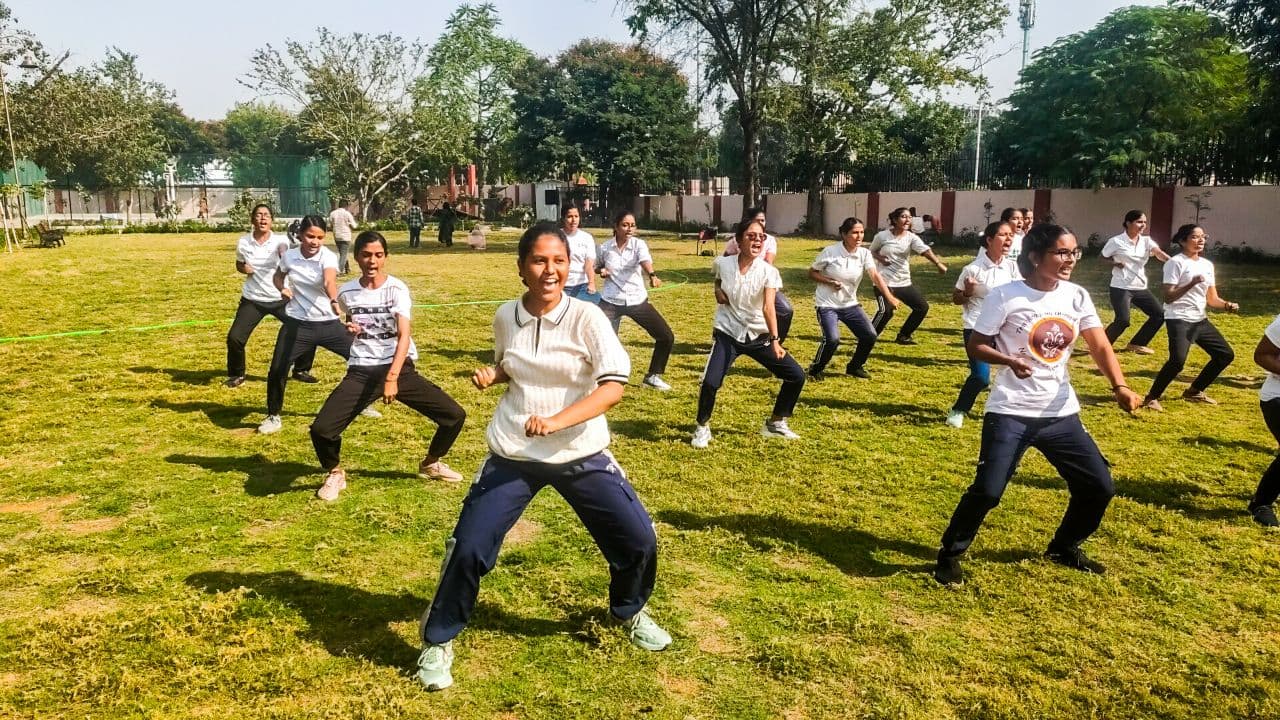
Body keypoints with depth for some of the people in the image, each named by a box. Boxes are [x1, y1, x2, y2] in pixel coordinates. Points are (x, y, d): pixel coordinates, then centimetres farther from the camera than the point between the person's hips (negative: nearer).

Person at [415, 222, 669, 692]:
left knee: (639, 539, -1)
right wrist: (490, 375, -6)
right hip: (512, 456, 1)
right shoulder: (505, 317, -2)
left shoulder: (587, 318, -13)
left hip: (581, 456, -1)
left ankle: (629, 612, 33)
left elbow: (613, 386, -24)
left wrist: (556, 421, -35)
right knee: (468, 548, -6)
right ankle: (438, 641, 19)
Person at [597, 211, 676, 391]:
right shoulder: (604, 247, -4)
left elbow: (645, 261, -31)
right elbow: (596, 267, 17)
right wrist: (601, 271, -7)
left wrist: (652, 275, -53)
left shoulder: (638, 244, -8)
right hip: (610, 302, -1)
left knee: (667, 337, 0)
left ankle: (652, 376, 21)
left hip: (637, 300, 1)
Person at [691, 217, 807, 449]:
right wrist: (718, 292, -3)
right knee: (710, 381, -21)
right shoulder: (723, 264, -9)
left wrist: (774, 340, -43)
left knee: (796, 375, -3)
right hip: (727, 333, -1)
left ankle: (775, 423, 19)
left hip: (759, 336, 1)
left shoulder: (768, 271, -14)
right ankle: (702, 427, 7)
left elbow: (768, 307, -29)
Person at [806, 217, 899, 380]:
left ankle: (855, 366, 25)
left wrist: (889, 297, -31)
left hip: (850, 304, 5)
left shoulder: (864, 253, -4)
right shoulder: (830, 252, -13)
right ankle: (815, 369, 4)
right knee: (832, 339, -23)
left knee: (870, 335, -2)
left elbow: (875, 276, -17)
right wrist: (830, 281, -20)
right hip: (827, 304, -5)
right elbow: (811, 273, -3)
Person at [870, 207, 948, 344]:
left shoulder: (911, 237, -2)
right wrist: (880, 258, -15)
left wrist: (938, 263, -39)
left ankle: (903, 336, 19)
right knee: (885, 311, -21)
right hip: (884, 282, -5)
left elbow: (925, 250, -21)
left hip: (904, 283, 5)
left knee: (922, 306, 5)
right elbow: (871, 252, 9)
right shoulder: (882, 236, -7)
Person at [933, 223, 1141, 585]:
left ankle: (1064, 548, 34)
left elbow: (1100, 346, -2)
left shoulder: (1077, 296, 3)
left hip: (1061, 414, 6)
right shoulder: (1005, 296, -12)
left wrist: (1120, 386, -19)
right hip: (1010, 413, -6)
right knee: (987, 490, -13)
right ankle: (950, 553, 11)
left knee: (1100, 486, 8)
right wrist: (1008, 360, -26)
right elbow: (975, 345, -7)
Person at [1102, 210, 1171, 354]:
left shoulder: (1146, 241, 4)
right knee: (1123, 320, -17)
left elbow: (1158, 253, -13)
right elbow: (1102, 257, 4)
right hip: (1121, 288, -6)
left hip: (1140, 287, 6)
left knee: (1159, 315, 5)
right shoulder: (1116, 241, -8)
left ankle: (1136, 344, 19)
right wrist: (1114, 263, -16)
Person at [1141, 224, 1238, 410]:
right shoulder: (1176, 262, -9)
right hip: (1179, 320, -9)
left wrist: (1227, 305, -3)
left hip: (1200, 321, 9)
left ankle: (1194, 391, 26)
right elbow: (1168, 297, -16)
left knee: (1226, 354, 13)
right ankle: (1152, 397, -11)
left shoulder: (1207, 264, 14)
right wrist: (1191, 283, -25)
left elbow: (1212, 299, 17)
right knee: (1177, 360, -27)